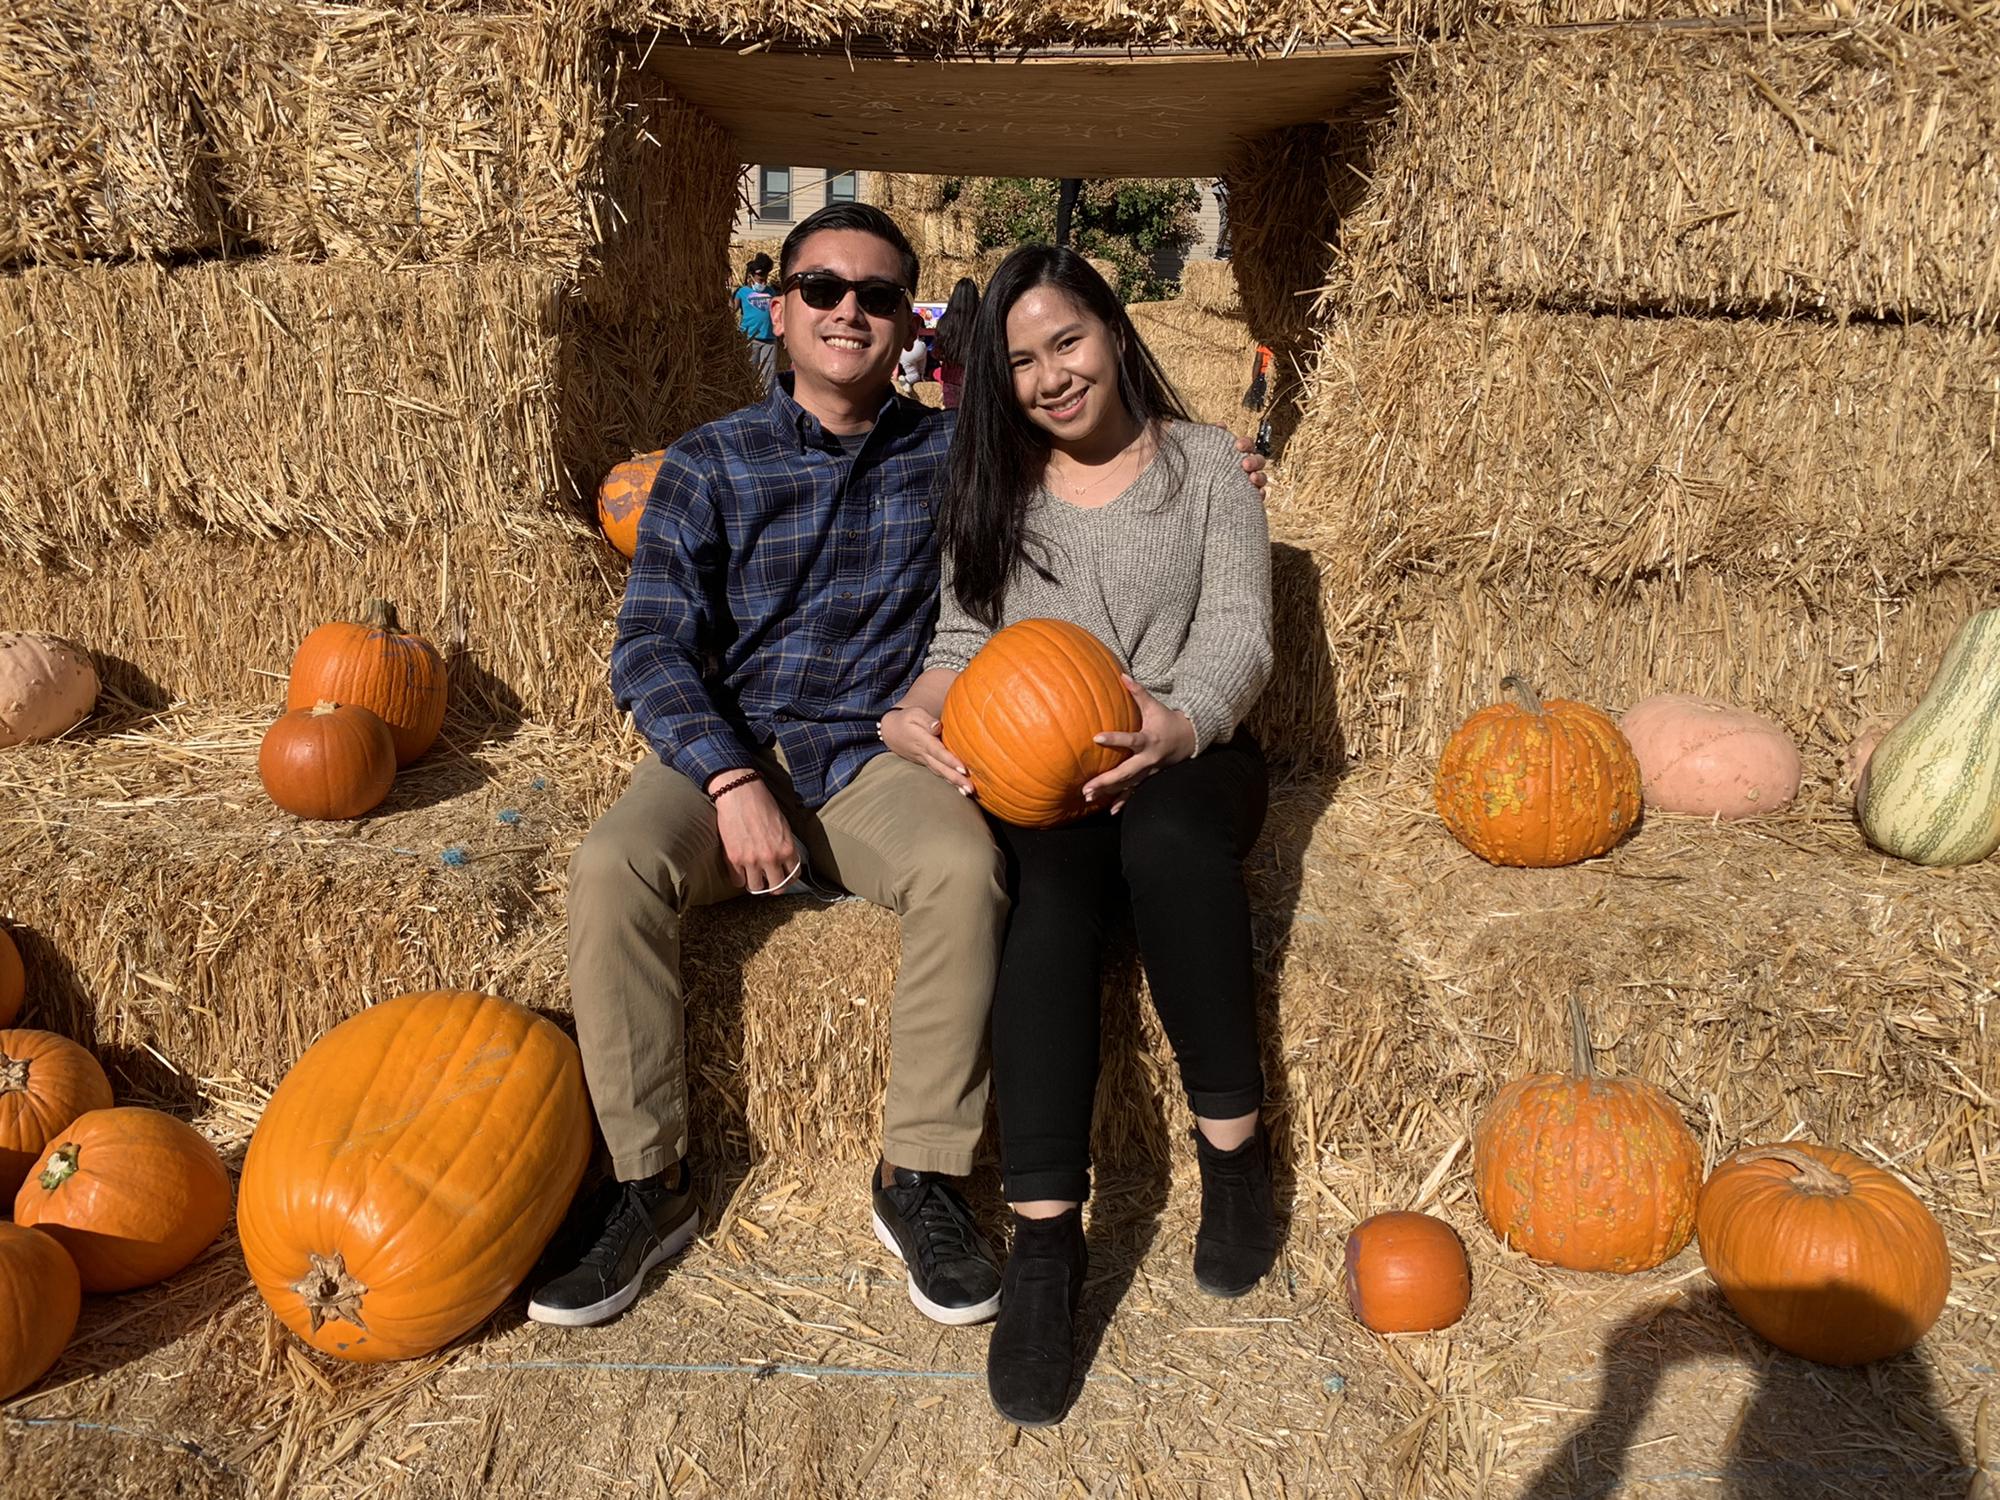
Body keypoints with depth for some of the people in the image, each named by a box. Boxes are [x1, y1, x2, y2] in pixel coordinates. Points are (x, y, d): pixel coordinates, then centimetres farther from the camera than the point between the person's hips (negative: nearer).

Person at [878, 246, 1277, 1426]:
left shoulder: (1206, 464, 8)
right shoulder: (995, 486, 15)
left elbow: (1238, 632, -2)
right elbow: (968, 635, 9)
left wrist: (1182, 722, -25)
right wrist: (923, 708, -16)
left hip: (1187, 757, -1)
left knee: (1166, 840, -37)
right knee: (1050, 893, -33)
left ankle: (1235, 1148, -22)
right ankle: (1046, 1240, -35)